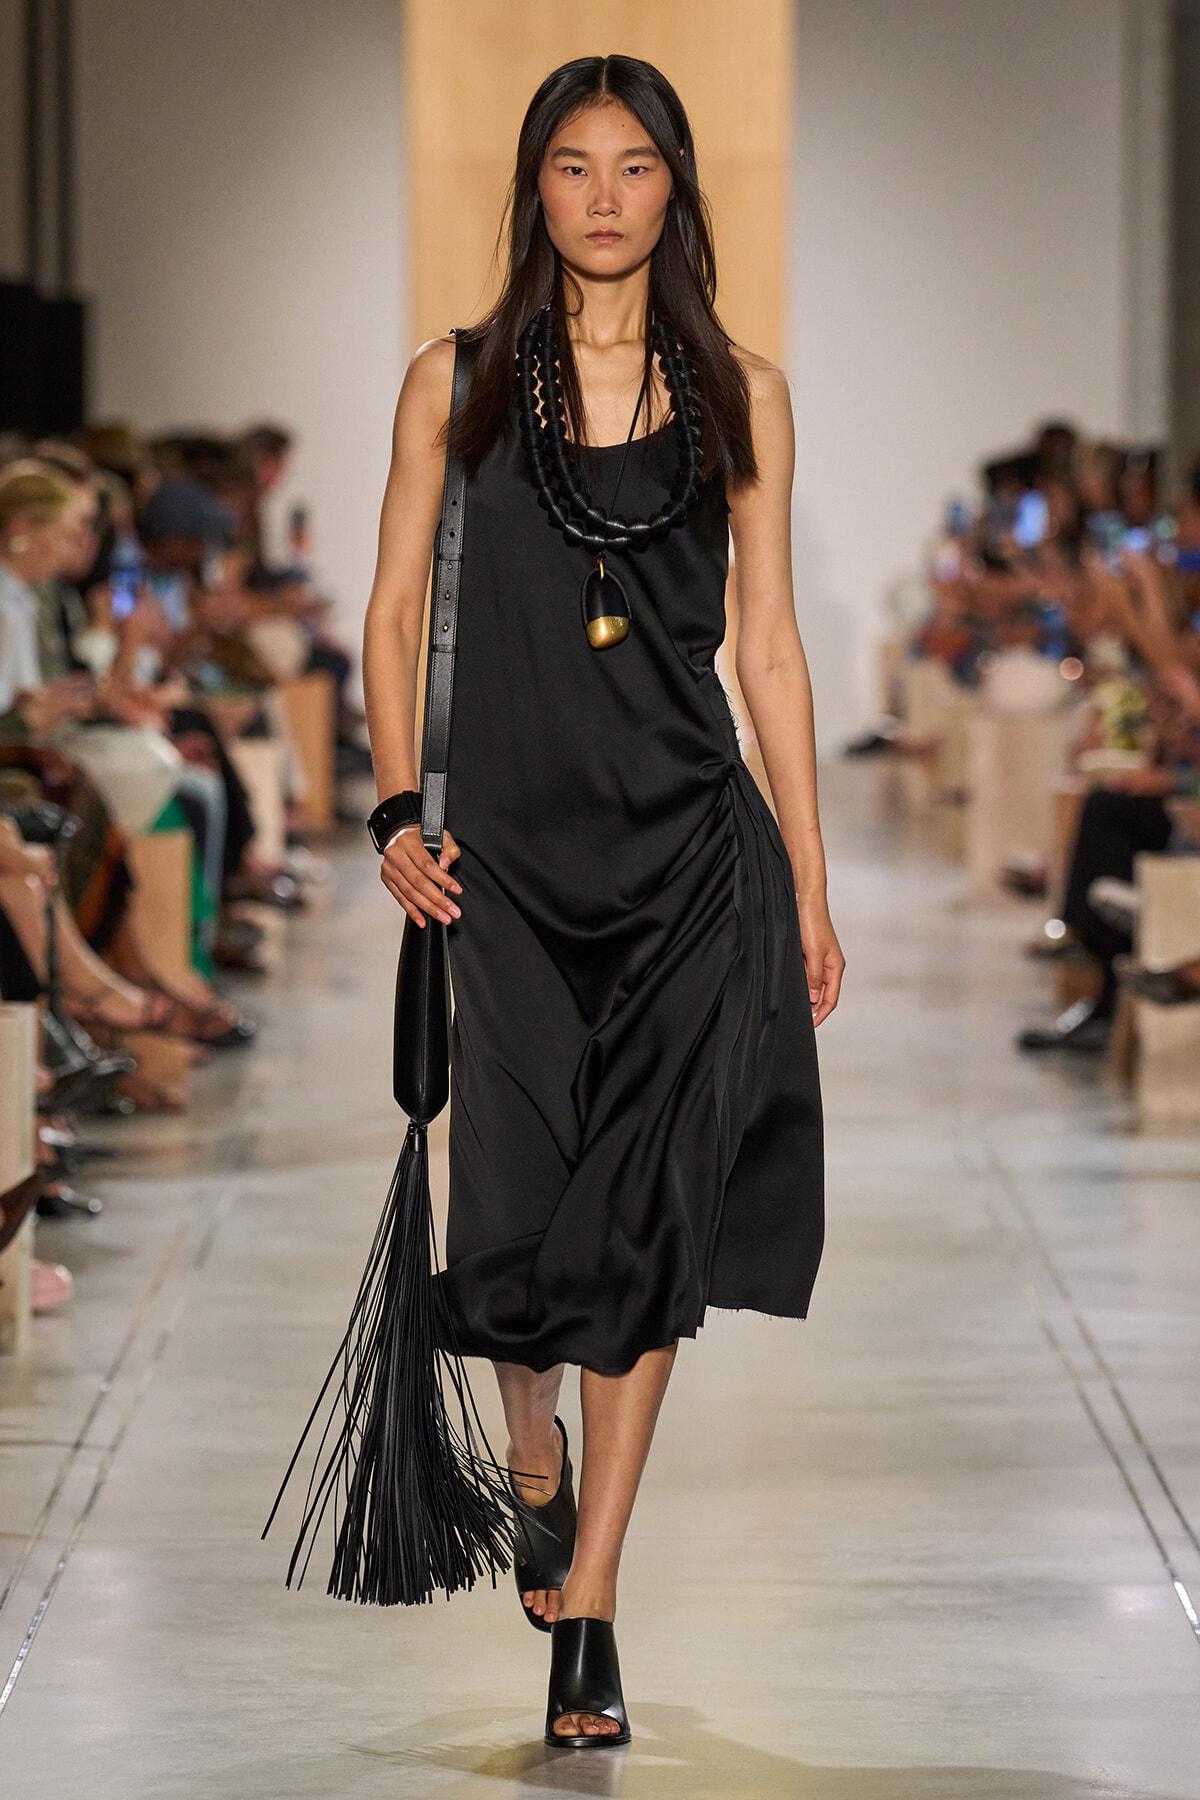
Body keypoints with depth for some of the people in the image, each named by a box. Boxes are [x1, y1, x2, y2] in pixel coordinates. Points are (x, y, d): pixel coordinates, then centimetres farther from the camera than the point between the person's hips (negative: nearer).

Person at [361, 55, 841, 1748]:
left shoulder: (738, 391, 6)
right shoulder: (457, 380, 5)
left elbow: (769, 645, 6)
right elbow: (395, 610, 7)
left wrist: (811, 887, 4)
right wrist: (397, 812, -6)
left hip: (694, 851, 0)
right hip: (512, 849, 0)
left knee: (650, 1219, -2)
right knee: (515, 1208, 0)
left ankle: (587, 1595, 5)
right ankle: (535, 1448, 32)